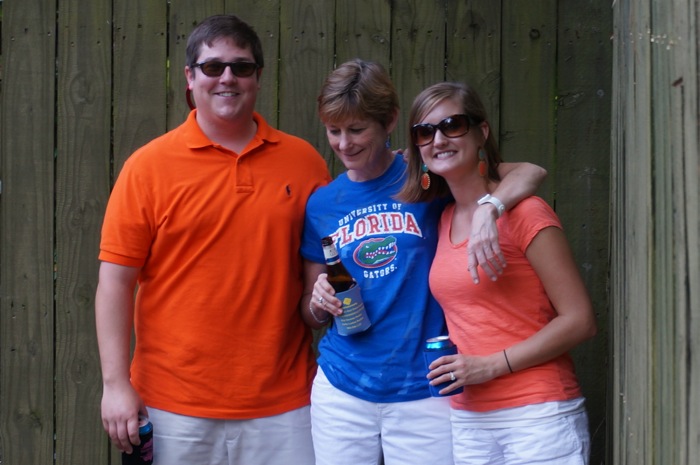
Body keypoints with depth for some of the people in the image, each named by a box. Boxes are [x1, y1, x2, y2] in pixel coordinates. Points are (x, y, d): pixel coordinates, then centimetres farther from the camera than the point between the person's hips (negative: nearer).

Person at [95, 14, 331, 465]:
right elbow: (115, 279, -2)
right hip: (176, 406, -1)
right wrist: (116, 385, -6)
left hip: (283, 403, 2)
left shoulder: (304, 161, 4)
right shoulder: (149, 165, -2)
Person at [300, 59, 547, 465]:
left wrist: (488, 208, -30)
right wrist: (319, 303, -9)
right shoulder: (322, 204, 6)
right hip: (341, 391, 3)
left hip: (422, 391, -2)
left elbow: (530, 173, -12)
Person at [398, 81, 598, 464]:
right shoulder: (442, 220, 10)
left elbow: (580, 320, -11)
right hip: (466, 420, 6)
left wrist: (491, 365, -15)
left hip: (537, 416, -6)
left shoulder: (523, 212, -9)